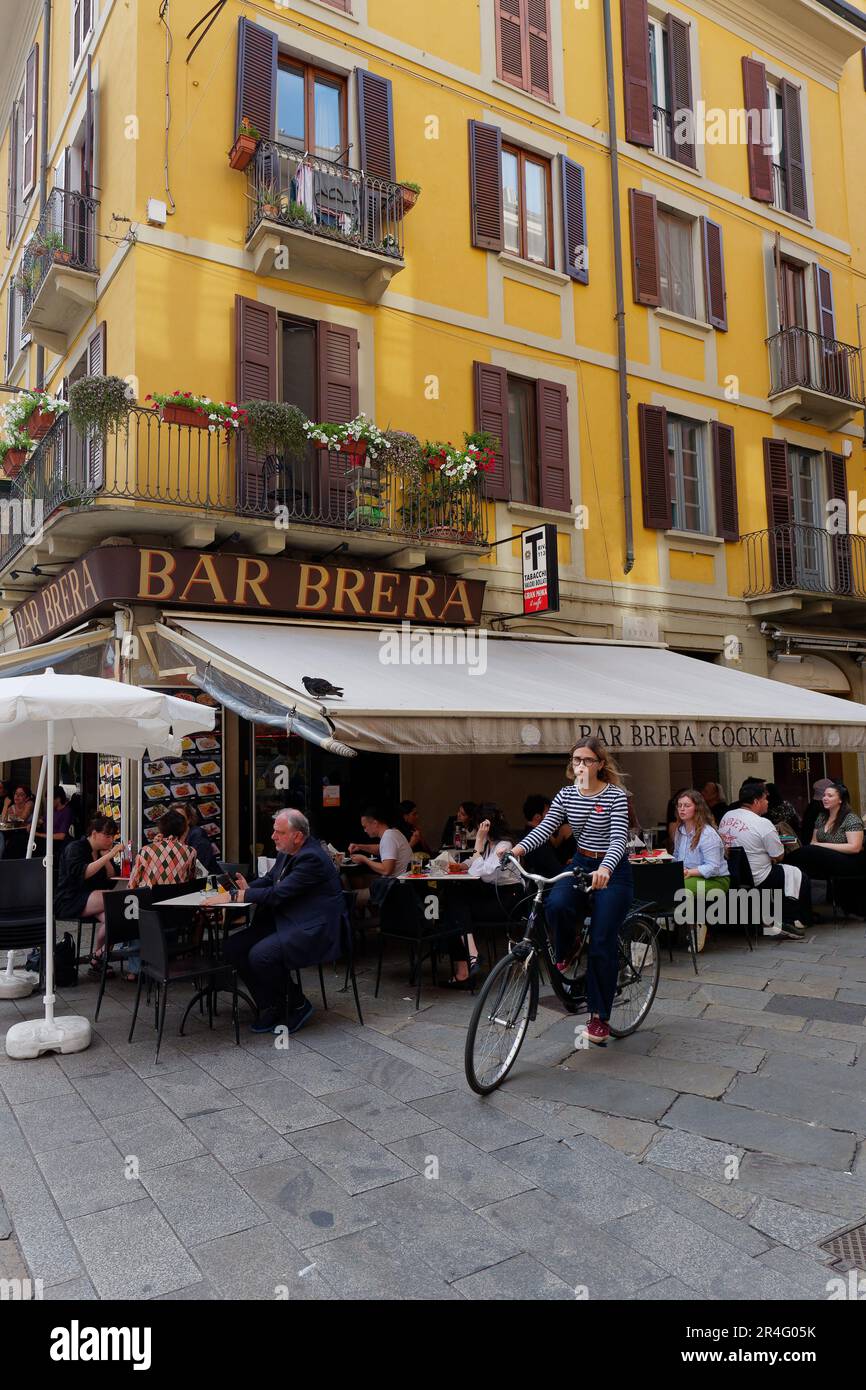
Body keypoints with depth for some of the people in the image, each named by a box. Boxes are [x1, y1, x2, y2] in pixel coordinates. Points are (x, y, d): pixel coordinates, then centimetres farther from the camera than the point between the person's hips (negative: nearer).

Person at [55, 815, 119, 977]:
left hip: (92, 900, 7)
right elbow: (82, 873, -25)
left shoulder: (103, 850, 15)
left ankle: (96, 962, -13)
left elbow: (112, 878, 12)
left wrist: (106, 857, -2)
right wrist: (108, 856, -29)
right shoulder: (75, 848, -6)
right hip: (68, 901, -7)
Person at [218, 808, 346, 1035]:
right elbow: (269, 880, 19)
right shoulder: (286, 853, 9)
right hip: (285, 922, 10)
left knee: (260, 955, -27)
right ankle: (270, 1007, 8)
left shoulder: (311, 858, -20)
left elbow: (278, 894, -25)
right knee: (234, 947, -3)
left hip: (312, 929, -10)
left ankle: (298, 1005, -3)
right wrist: (247, 888, -5)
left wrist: (234, 896, -22)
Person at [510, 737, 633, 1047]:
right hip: (581, 865, 4)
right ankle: (565, 957, 1)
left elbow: (619, 839, -23)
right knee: (557, 904, -29)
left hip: (612, 872, -4)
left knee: (602, 943, -6)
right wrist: (517, 849, -28)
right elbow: (545, 827, -9)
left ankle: (599, 1018, 9)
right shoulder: (566, 795, 2)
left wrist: (604, 869, -43)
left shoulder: (616, 795, -12)